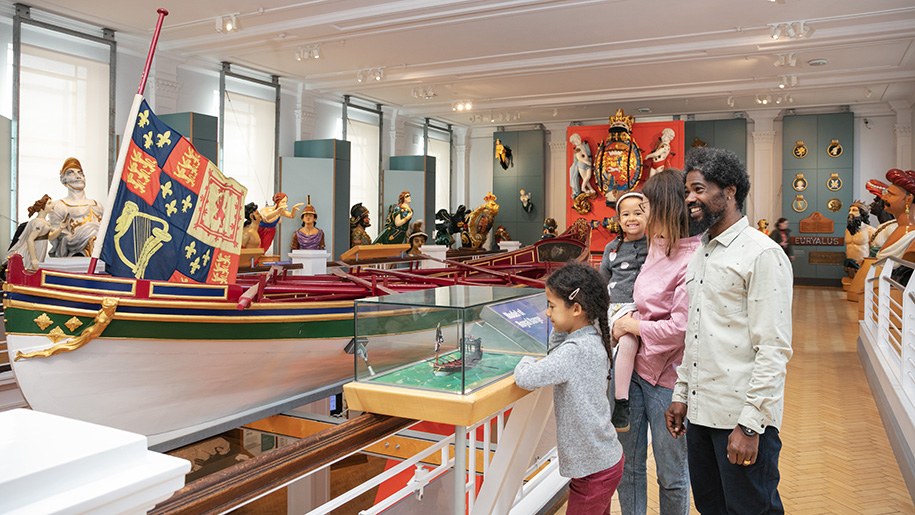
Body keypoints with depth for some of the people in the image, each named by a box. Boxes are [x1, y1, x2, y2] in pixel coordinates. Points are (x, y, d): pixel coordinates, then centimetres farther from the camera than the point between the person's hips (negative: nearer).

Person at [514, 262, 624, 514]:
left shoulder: (575, 350, -26)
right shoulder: (594, 339, 1)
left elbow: (526, 378, -30)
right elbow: (554, 357, 15)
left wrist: (525, 361, -8)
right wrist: (559, 330, -1)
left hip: (594, 468, -9)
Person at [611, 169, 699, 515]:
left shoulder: (693, 260, -20)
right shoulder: (658, 246, 7)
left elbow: (680, 328, -23)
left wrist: (633, 325, -10)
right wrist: (628, 321, 4)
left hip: (666, 376, -8)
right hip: (634, 365, 8)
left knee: (671, 474, 12)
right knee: (628, 464, 18)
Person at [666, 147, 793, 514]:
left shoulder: (763, 254, -13)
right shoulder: (701, 253, 13)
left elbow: (774, 349, -17)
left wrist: (750, 424, -19)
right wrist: (681, 394, 16)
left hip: (741, 415, -8)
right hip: (700, 412, 8)